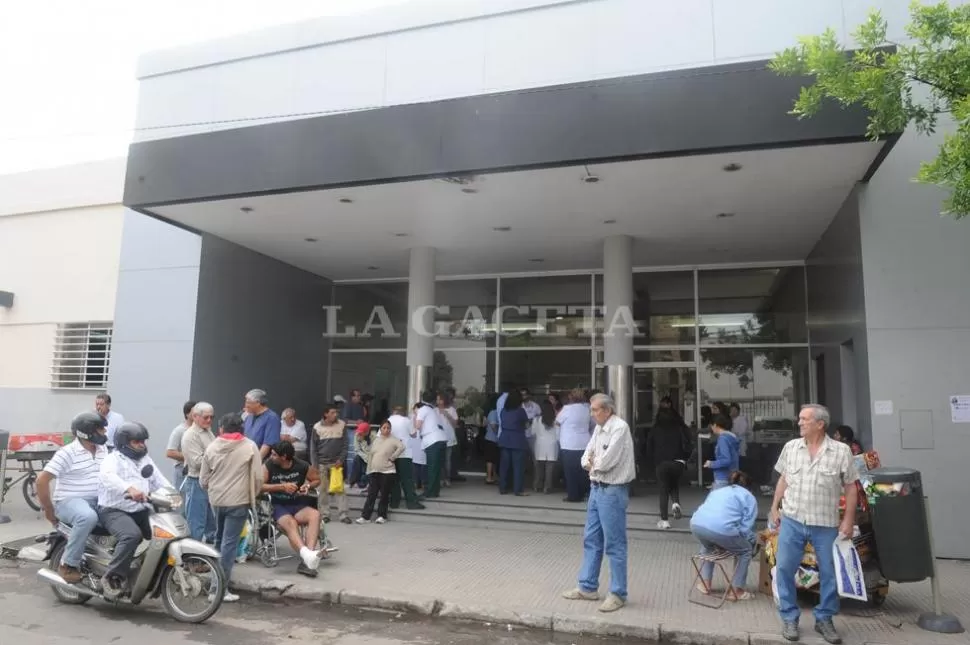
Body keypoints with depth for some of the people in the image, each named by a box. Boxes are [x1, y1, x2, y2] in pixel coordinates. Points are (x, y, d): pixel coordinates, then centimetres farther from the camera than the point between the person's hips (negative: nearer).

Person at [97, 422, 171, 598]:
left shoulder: (145, 459, 16)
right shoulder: (113, 459, -8)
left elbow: (159, 480, 14)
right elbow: (108, 476, -31)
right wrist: (130, 489, -49)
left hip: (141, 510, 7)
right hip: (115, 511, -7)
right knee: (132, 535, -34)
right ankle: (112, 577, -22)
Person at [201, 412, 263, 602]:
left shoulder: (212, 447, 2)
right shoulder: (250, 446, -7)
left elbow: (203, 479, 6)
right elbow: (258, 477, -8)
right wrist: (252, 495, 9)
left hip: (216, 500, 4)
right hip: (238, 501, -4)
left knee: (220, 540, 23)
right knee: (229, 543, -1)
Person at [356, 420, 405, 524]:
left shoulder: (393, 440, -5)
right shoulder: (376, 440, 14)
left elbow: (401, 447, -22)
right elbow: (371, 456, 16)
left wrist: (392, 458, -16)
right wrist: (369, 470, 12)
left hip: (387, 472, -5)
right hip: (374, 472, 5)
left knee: (384, 495, 3)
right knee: (371, 494, 3)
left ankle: (382, 516, 13)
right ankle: (365, 516, 4)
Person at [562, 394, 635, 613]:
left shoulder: (620, 428, -16)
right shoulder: (599, 428, 11)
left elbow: (607, 461, -22)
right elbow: (587, 456, 12)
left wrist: (593, 462, -3)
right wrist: (590, 462, -10)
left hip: (613, 491, -9)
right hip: (596, 488, 9)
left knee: (614, 544, 0)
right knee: (591, 539, 16)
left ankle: (618, 593, 11)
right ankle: (588, 587, 27)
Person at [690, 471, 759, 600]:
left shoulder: (717, 491, 38)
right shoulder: (749, 497, 23)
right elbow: (746, 527, 12)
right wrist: (754, 540, 34)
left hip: (696, 524, 5)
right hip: (721, 528, -5)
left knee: (707, 546, 39)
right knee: (746, 551, 23)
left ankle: (705, 583, 38)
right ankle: (736, 590, 25)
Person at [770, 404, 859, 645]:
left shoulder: (841, 451, -7)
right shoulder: (790, 447, 2)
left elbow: (851, 488, -3)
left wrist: (848, 520, -6)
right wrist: (775, 508, 9)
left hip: (826, 524, -2)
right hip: (791, 520, 2)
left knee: (829, 573, 9)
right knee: (784, 568, 3)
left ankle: (824, 619, 28)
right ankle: (790, 618, 18)